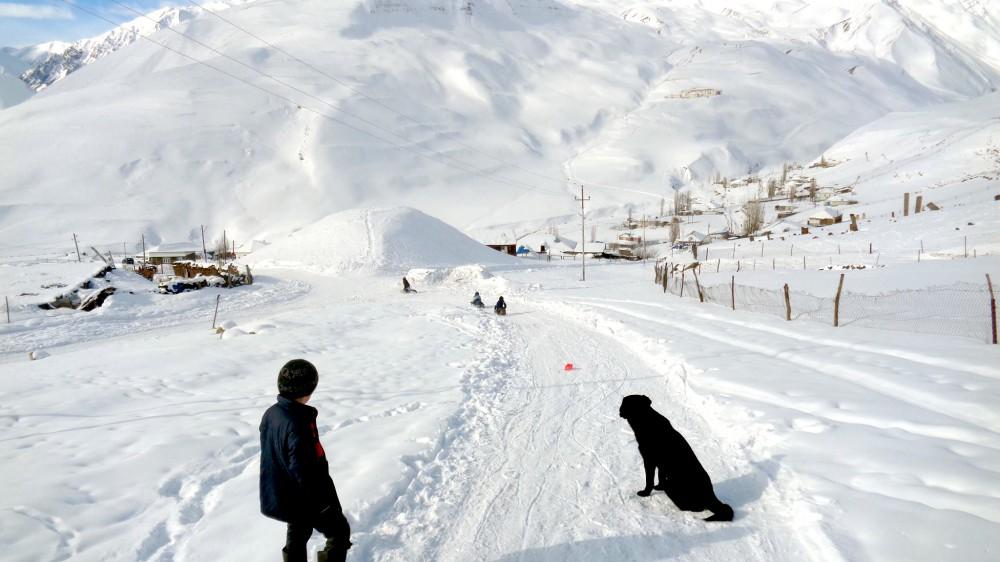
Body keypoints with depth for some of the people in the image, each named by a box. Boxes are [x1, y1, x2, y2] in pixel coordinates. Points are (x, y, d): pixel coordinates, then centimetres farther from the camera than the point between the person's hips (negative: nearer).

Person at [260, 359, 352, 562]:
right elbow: (307, 471, -30)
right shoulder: (297, 425, -33)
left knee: (297, 534, 27)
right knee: (340, 531, 12)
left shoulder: (271, 414, -4)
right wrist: (329, 500, -17)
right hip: (305, 500, -8)